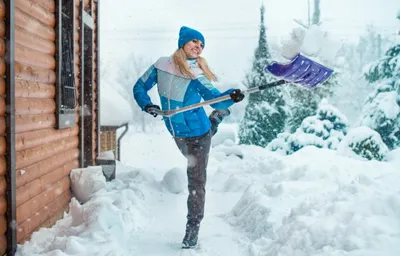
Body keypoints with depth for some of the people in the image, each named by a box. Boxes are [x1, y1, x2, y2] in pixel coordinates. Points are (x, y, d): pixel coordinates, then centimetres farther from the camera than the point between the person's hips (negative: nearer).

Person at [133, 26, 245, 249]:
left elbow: (214, 97, -29)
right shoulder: (161, 65, -7)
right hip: (177, 132, 4)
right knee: (194, 170, 29)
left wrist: (231, 97, -50)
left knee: (196, 180, -2)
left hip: (197, 133, -4)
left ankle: (193, 228, 9)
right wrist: (147, 105, -17)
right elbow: (140, 87, 1)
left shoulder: (197, 74, -16)